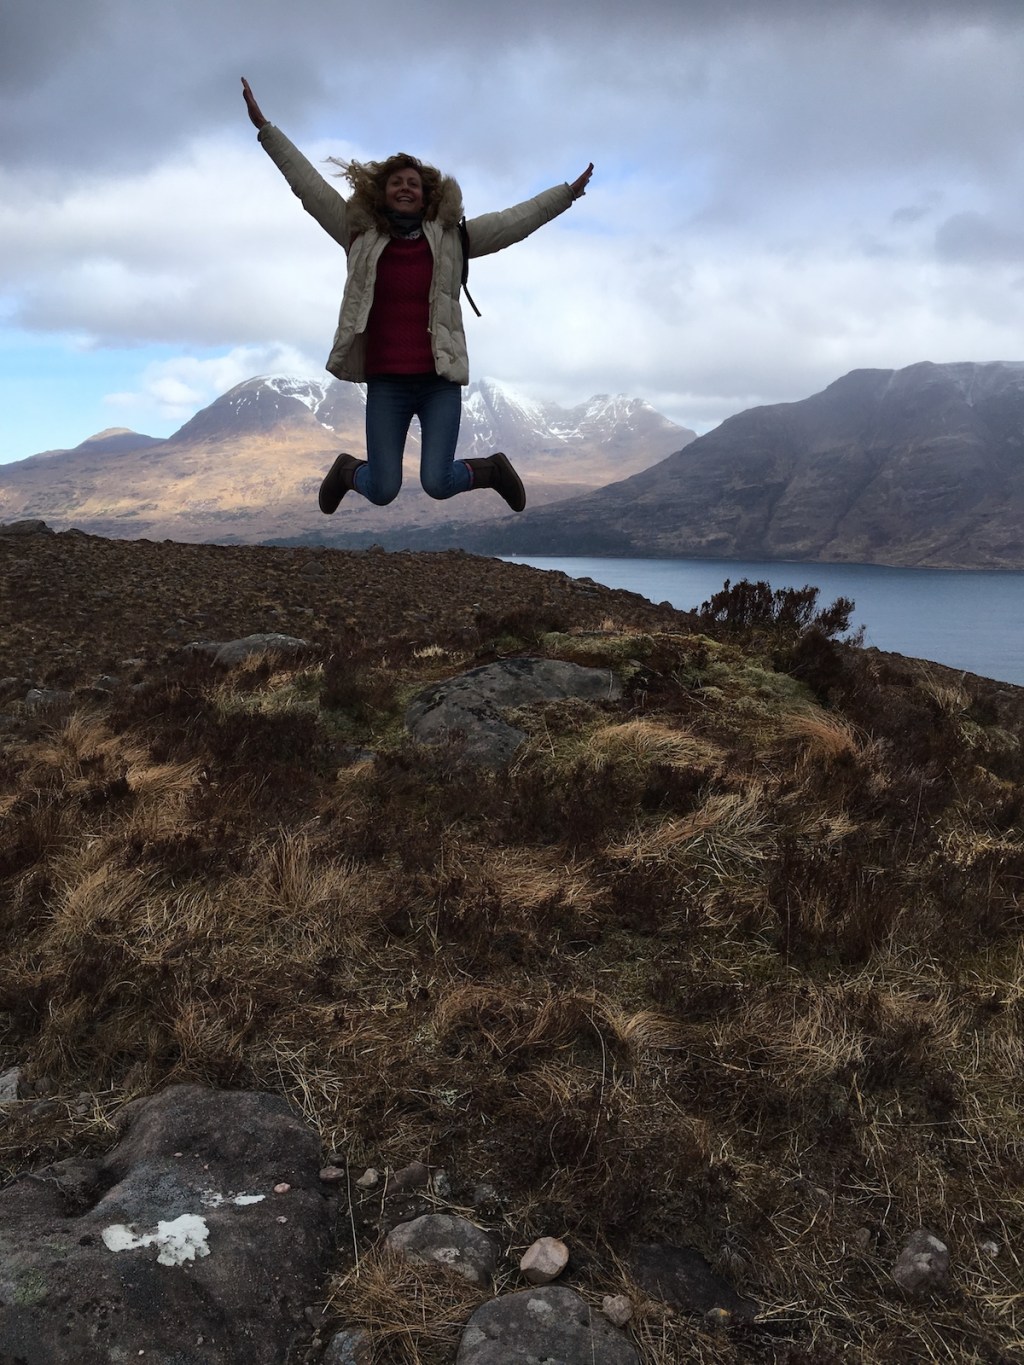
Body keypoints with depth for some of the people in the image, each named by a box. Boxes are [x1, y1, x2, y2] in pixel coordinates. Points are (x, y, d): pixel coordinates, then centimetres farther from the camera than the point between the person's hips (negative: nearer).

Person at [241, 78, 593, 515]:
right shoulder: (361, 236, 6)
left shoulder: (450, 238, 5)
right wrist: (265, 127, 4)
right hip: (385, 384, 1)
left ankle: (491, 468, 24)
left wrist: (567, 192, 3)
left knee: (437, 484, -9)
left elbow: (514, 220, 6)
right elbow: (308, 185, 6)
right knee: (382, 491, 0)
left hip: (440, 381, 0)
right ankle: (348, 468, 37)